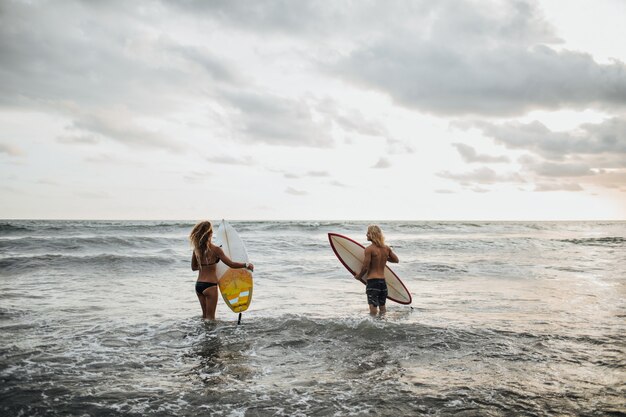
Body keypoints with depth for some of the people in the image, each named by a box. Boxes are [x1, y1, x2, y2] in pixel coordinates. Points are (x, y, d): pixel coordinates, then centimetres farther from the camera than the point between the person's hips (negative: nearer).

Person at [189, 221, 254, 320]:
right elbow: (231, 264, -16)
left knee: (205, 314, 21)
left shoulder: (196, 249, 1)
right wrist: (247, 265, -2)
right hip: (210, 285, -6)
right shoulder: (215, 249, -16)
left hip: (198, 285, 6)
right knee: (210, 316, 5)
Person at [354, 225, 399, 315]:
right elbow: (396, 260, 17)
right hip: (383, 281, 7)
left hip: (372, 281, -6)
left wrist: (359, 276, 4)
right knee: (383, 309, 18)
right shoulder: (387, 248, 5)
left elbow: (365, 267, -13)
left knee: (373, 308, -8)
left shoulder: (369, 249, -13)